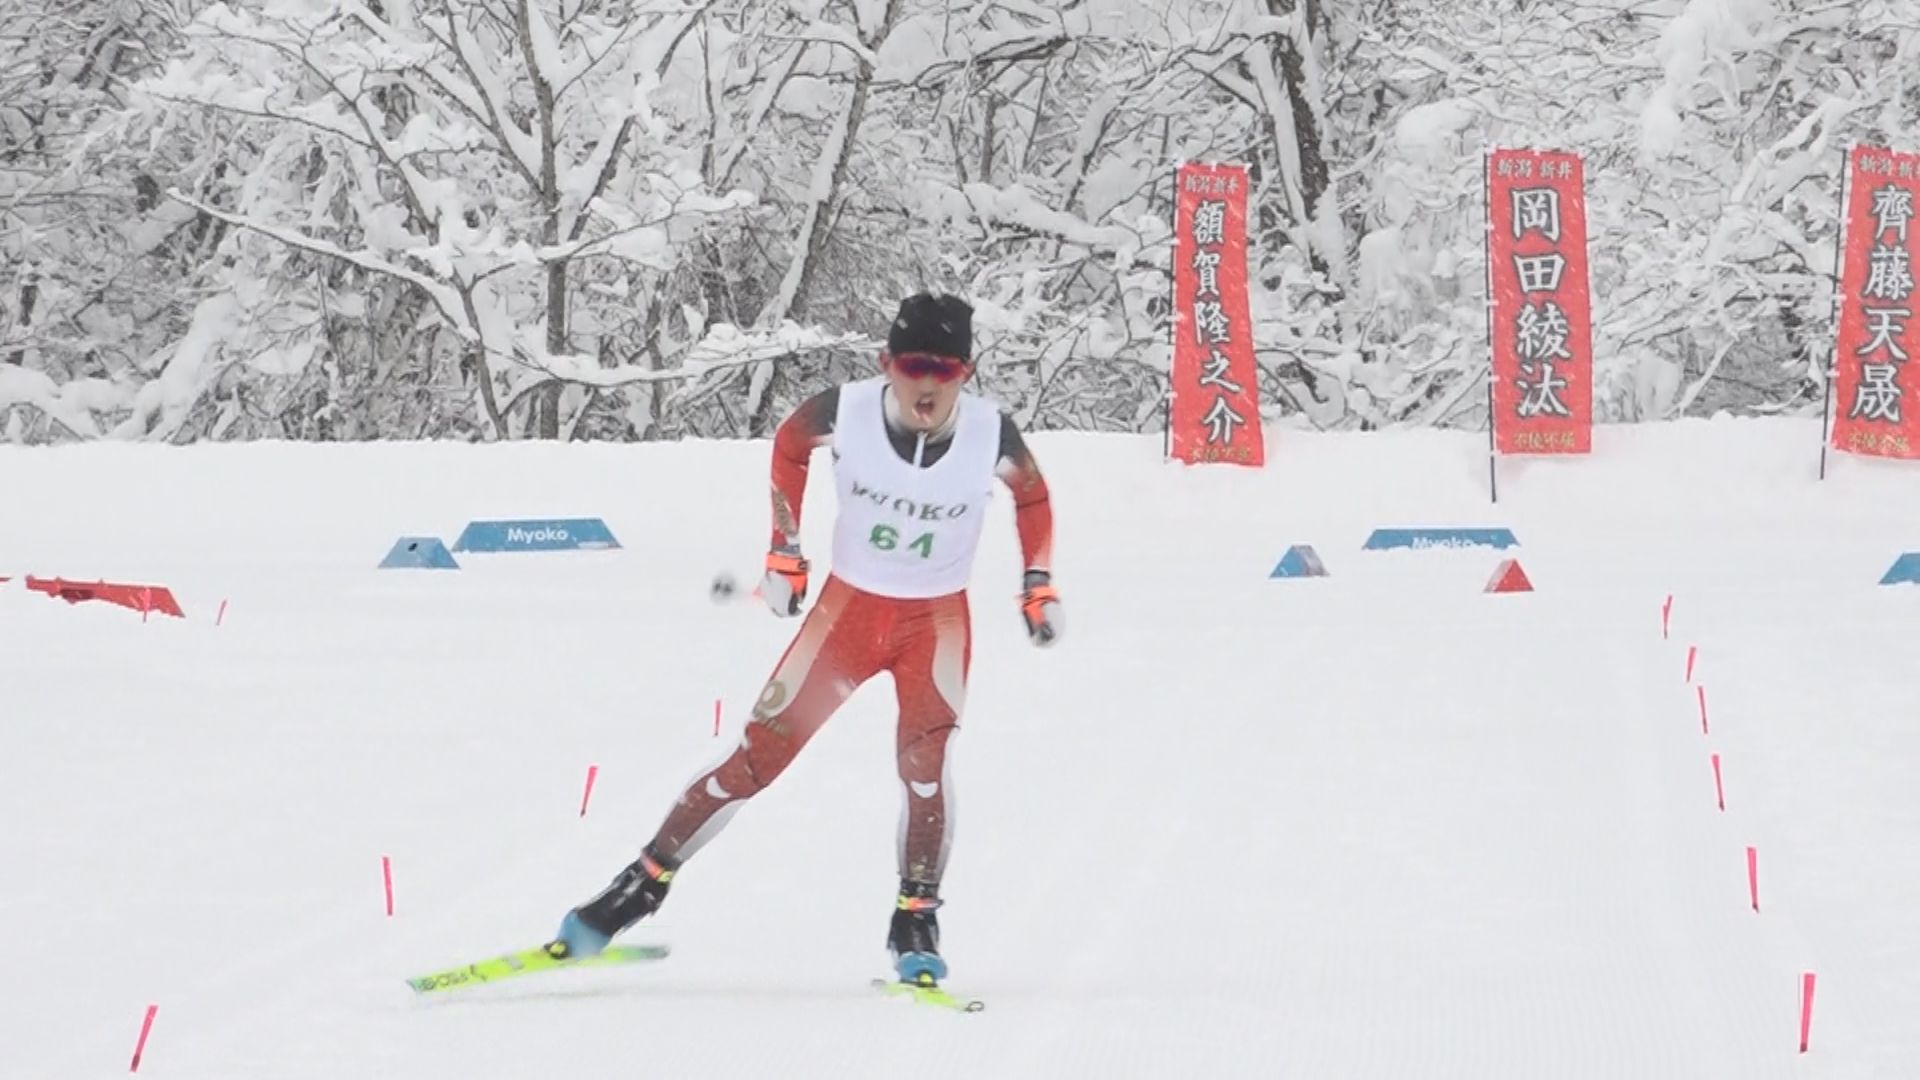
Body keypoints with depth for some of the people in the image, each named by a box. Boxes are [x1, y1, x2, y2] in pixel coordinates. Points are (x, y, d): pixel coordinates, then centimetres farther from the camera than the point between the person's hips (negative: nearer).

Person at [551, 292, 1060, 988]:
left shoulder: (990, 434, -19)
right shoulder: (846, 412, -20)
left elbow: (1033, 496, 5)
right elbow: (788, 446, 4)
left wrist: (1038, 585, 4)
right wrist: (784, 553, 4)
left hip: (937, 619, 0)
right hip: (849, 605, 1)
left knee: (925, 761, -24)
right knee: (758, 757, -2)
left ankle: (915, 927, -13)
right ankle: (644, 885, 9)